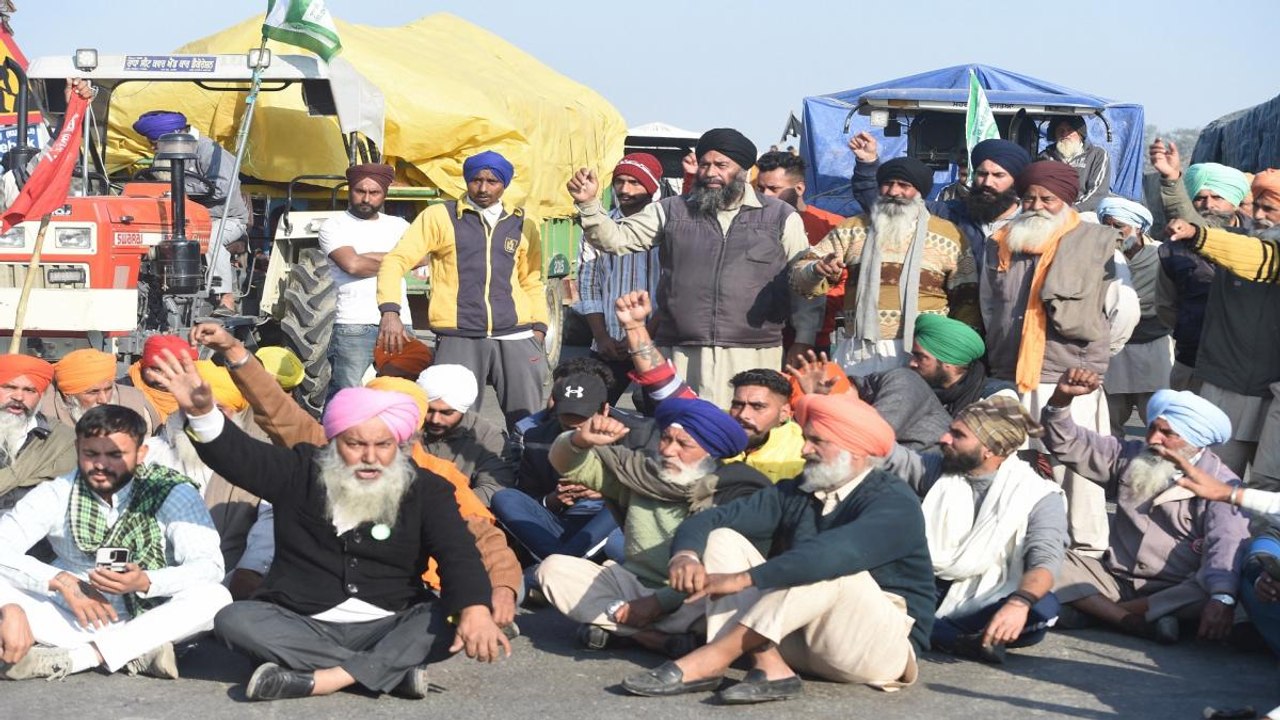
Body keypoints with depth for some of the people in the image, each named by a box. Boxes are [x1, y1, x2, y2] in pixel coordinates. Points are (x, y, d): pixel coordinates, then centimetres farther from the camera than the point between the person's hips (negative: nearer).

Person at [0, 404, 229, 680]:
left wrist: (145, 582, -35)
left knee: (215, 597, -30)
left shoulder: (172, 493, -7)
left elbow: (209, 566, -18)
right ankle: (134, 654, -30)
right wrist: (60, 580, -28)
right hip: (75, 616, 1)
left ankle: (66, 658, -33)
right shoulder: (56, 495, -2)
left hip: (149, 617, -1)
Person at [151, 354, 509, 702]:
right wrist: (202, 411, -29)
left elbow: (458, 554, -16)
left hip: (387, 629, -1)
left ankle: (321, 679, -37)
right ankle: (393, 670, -31)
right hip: (301, 626, 2)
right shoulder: (301, 473, 4)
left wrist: (476, 609, -37)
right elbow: (237, 455, -8)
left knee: (448, 618, -29)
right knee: (234, 619, -27)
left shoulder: (425, 490, -2)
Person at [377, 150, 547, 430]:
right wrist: (390, 311, -14)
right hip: (458, 340, -2)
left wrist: (539, 329, 9)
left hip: (516, 338, 2)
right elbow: (396, 260, 0)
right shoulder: (439, 217, 6)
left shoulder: (523, 226, 15)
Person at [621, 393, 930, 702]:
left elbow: (841, 551, -34)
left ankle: (711, 660, -35)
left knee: (830, 567, -33)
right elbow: (712, 520, -3)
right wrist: (686, 554, -27)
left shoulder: (894, 503, -13)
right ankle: (768, 666, -27)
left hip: (882, 643, -6)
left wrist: (743, 579, -39)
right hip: (802, 641, 6)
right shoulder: (795, 494, 7)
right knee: (722, 539, -4)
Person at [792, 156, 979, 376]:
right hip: (858, 355, 2)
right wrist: (818, 270, -13)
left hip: (921, 355, -2)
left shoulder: (948, 235, 8)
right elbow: (799, 274, 10)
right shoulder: (852, 229, 13)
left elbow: (967, 301, 11)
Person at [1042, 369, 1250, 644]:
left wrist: (1222, 598, -42)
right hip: (1116, 579, 4)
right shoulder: (1132, 456, 11)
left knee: (1210, 594, -38)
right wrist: (1062, 397, -10)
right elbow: (1066, 443, 10)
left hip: (1176, 593, -4)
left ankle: (1098, 611, -32)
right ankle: (1137, 623, -35)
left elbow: (1227, 545, -24)